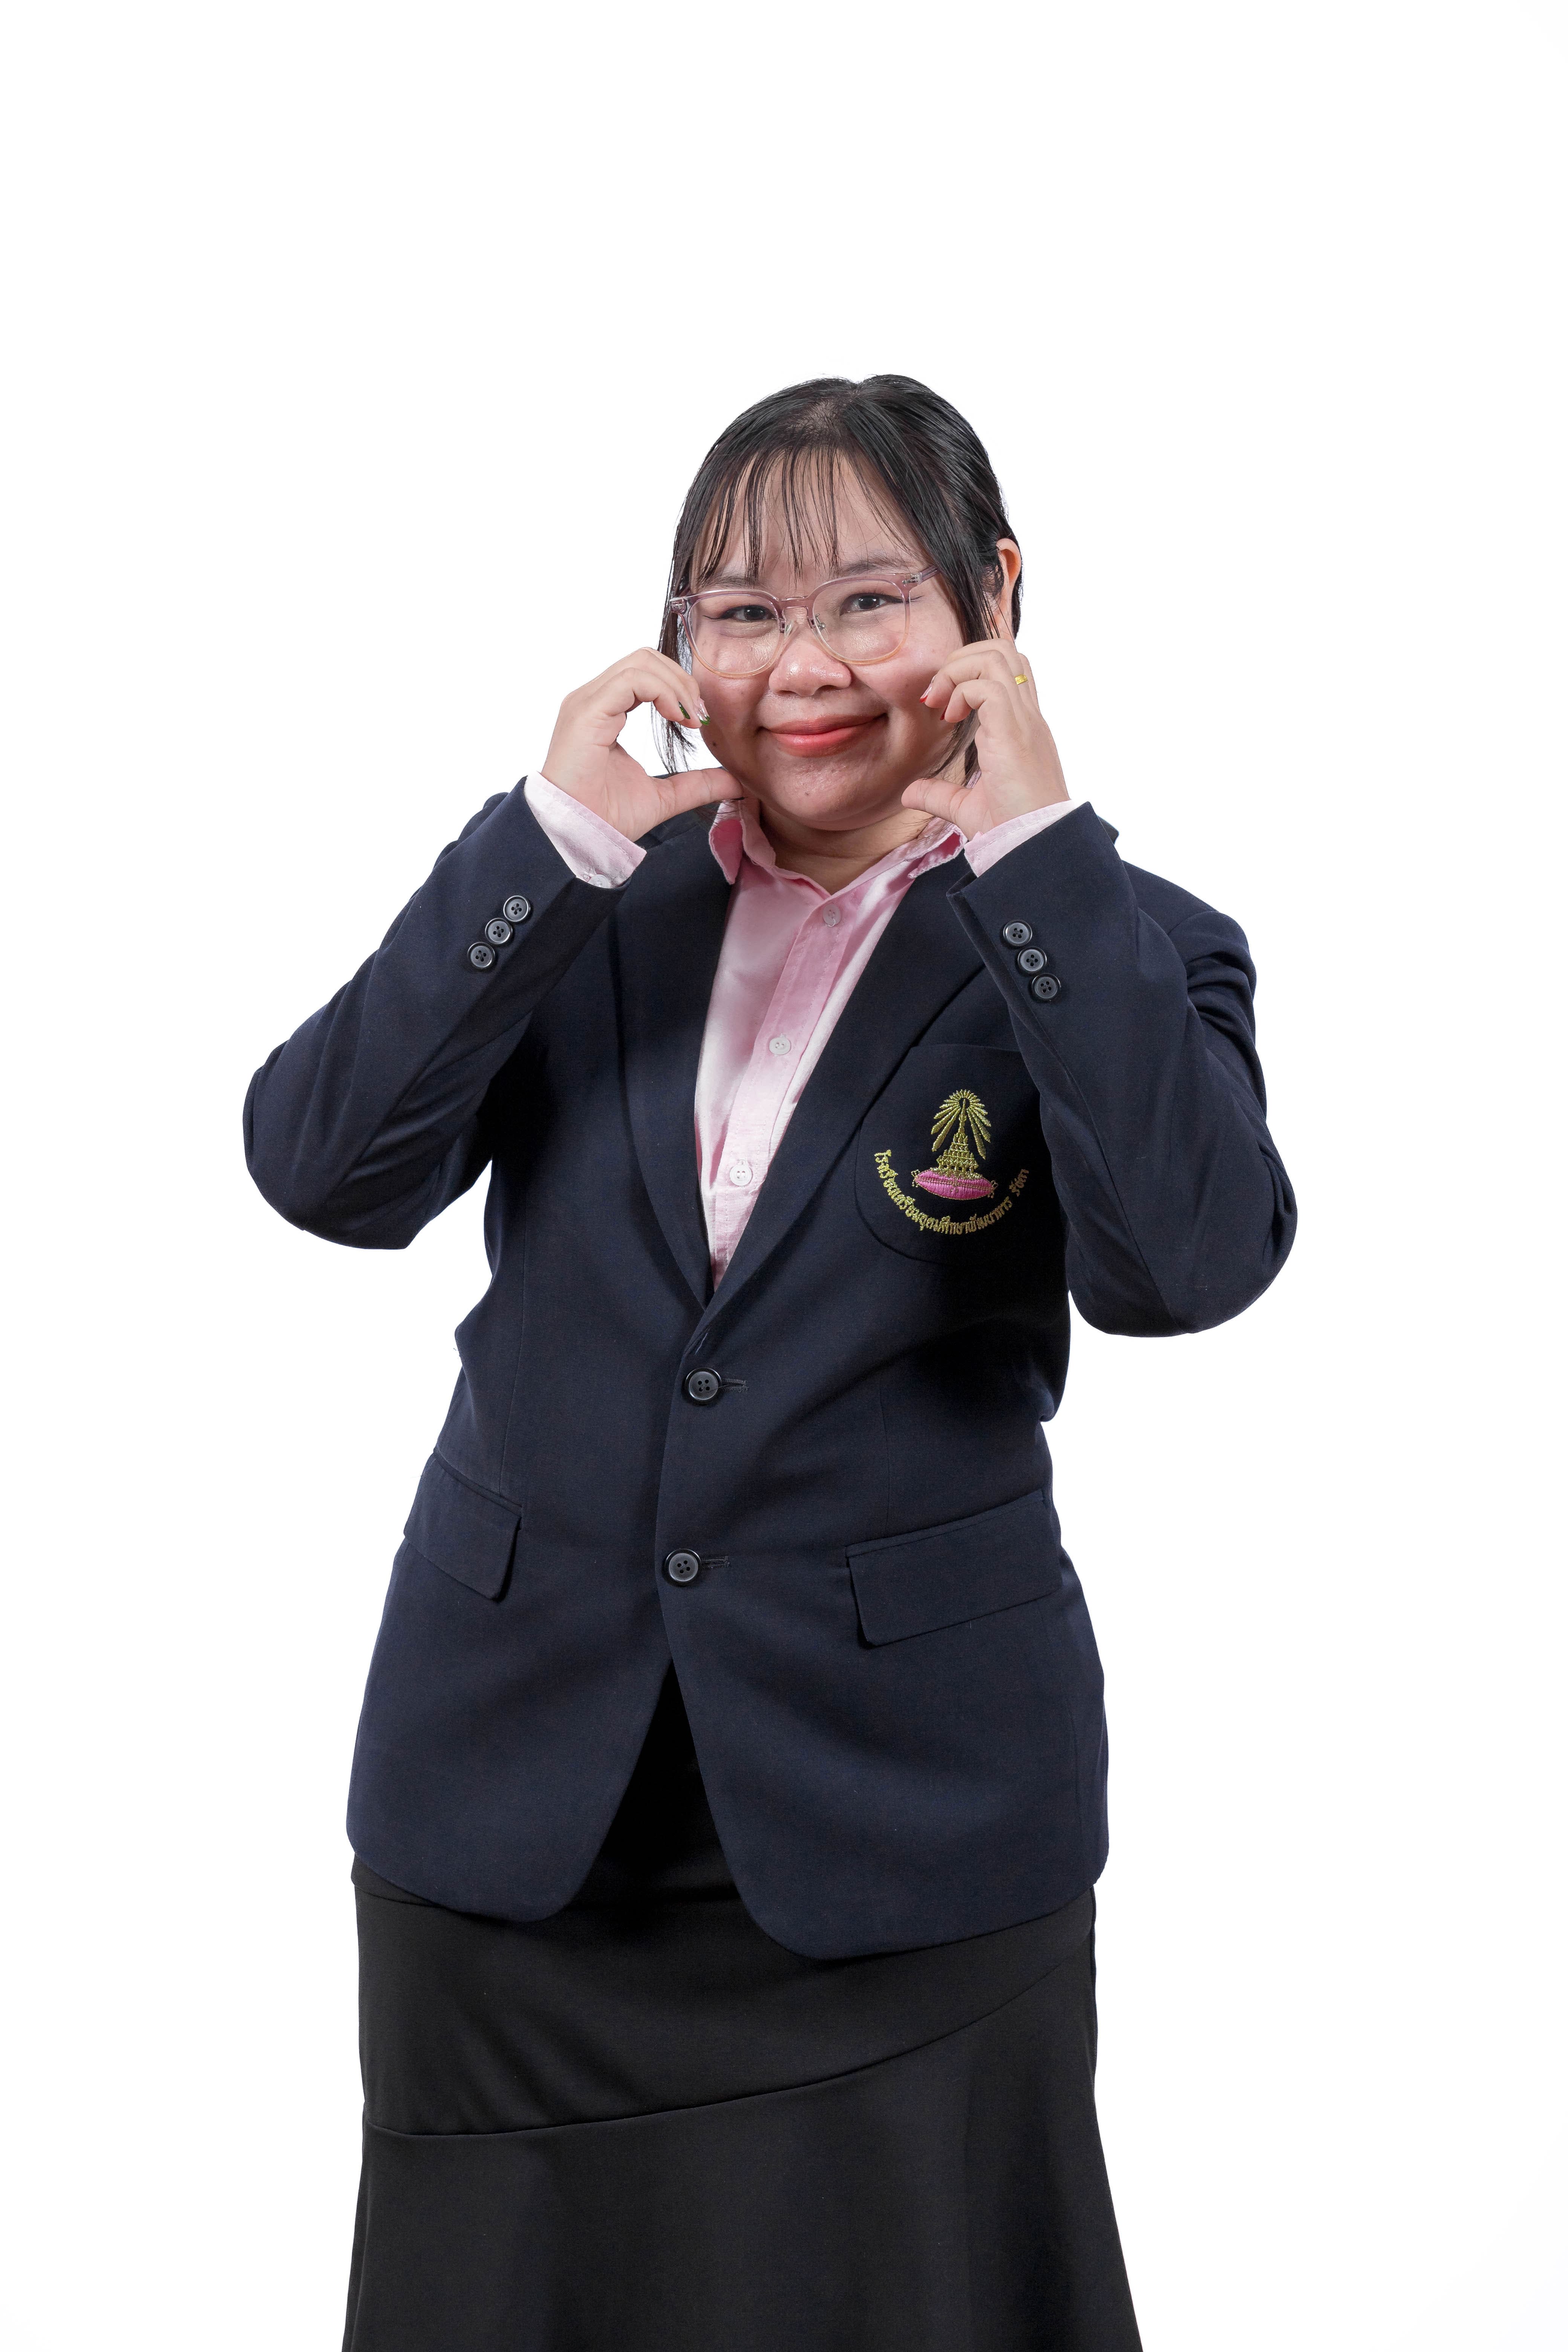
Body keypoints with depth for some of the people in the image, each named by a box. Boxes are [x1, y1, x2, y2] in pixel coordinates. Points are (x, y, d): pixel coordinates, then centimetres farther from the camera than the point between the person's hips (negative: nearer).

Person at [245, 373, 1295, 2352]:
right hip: (518, 1798, 3)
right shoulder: (581, 897, 4)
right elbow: (324, 1168, -8)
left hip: (901, 1830, -2)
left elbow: (1190, 1261, -22)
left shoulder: (1111, 947, -3)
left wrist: (1033, 848, -22)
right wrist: (555, 840, -16)